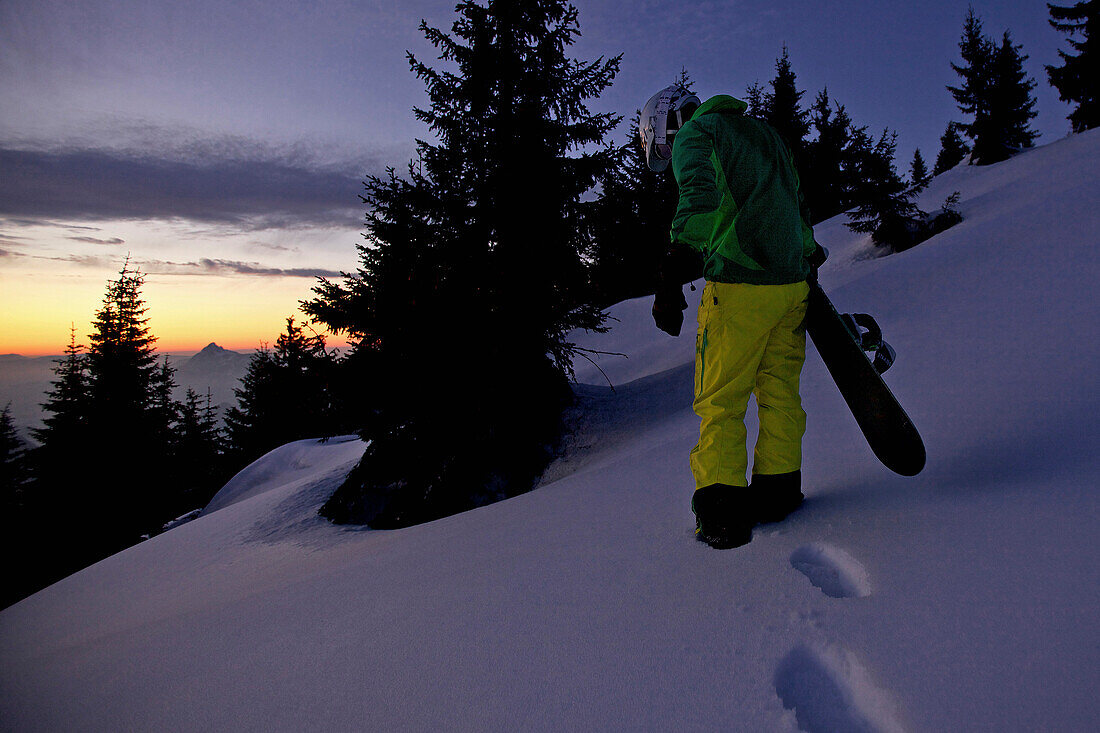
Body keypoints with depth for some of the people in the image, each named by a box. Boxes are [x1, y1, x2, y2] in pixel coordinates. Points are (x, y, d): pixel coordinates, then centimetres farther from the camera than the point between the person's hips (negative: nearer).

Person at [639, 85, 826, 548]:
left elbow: (699, 198, -20)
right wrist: (807, 254, 37)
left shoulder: (693, 132, 1)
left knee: (720, 401, 0)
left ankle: (721, 508, -2)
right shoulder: (764, 132, 25)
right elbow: (796, 203, 29)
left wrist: (673, 268, -29)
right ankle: (777, 490, 17)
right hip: (793, 281, 7)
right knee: (779, 390, 14)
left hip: (739, 284, -7)